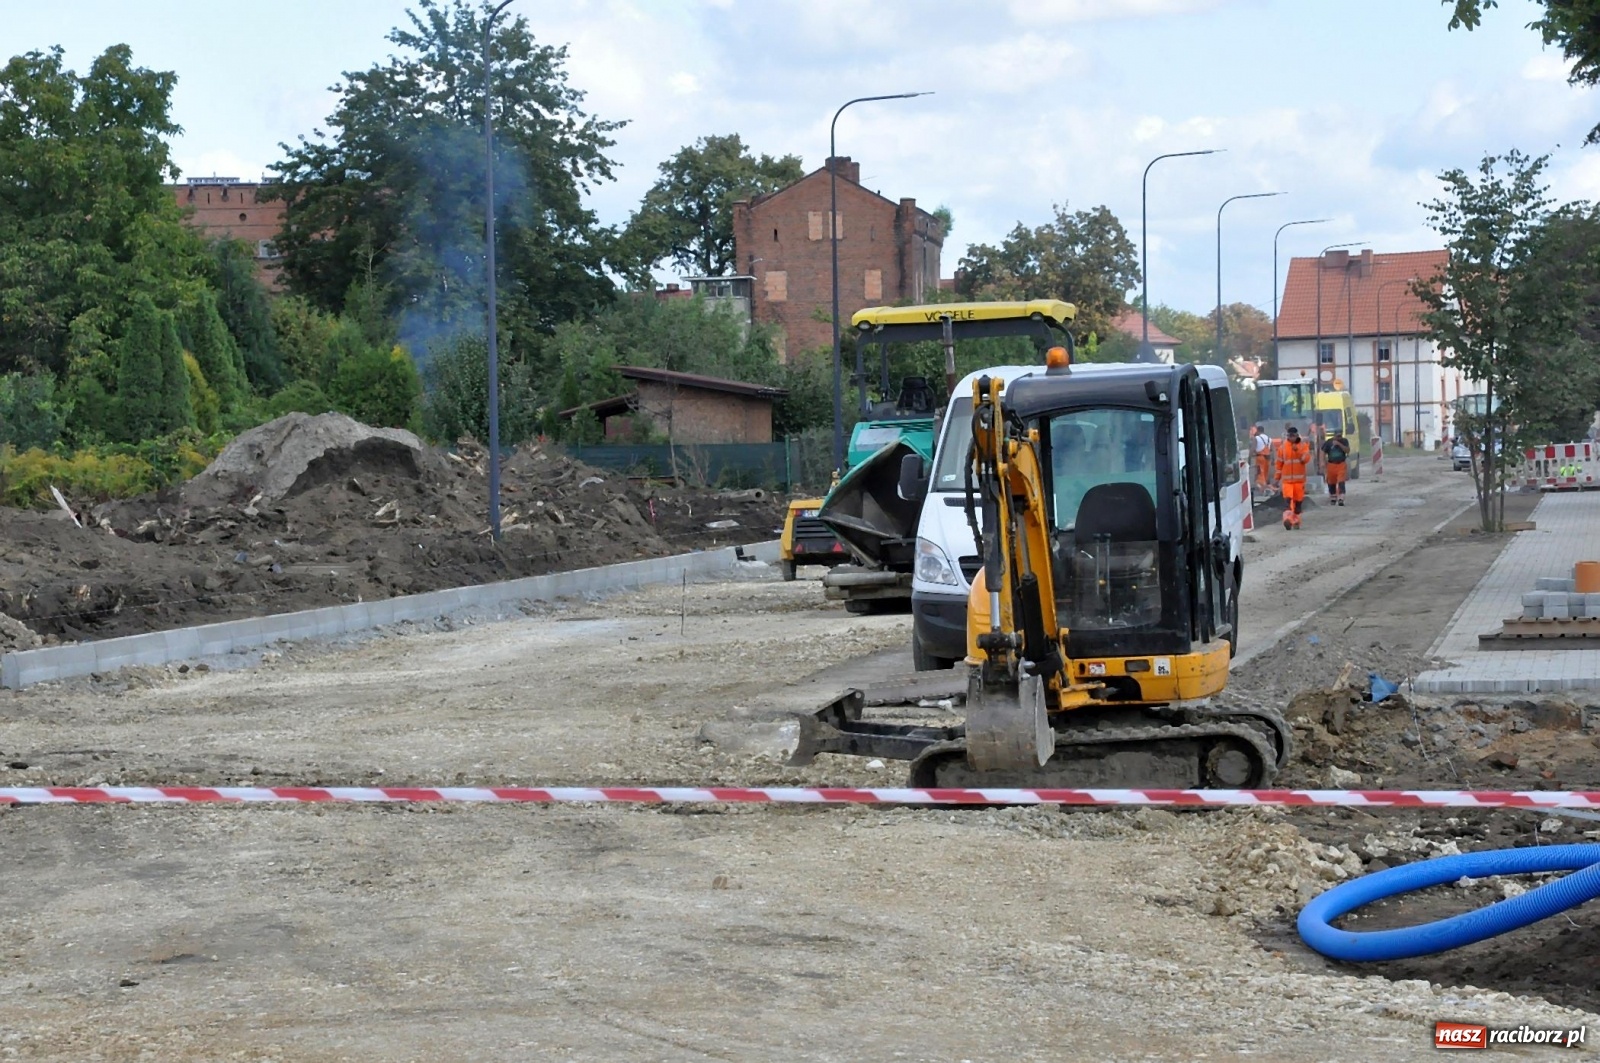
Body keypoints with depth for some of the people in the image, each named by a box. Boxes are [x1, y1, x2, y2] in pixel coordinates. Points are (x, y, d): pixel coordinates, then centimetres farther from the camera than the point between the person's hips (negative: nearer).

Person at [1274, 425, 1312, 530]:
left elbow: (1306, 459, -8)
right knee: (1287, 498, -19)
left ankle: (1296, 521, 19)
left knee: (1298, 500, 6)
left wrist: (1297, 450, -20)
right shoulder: (1283, 447, 4)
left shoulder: (1303, 445, 4)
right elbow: (1279, 463, 7)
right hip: (1286, 478, -1)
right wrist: (1278, 478, 8)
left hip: (1299, 478, 1)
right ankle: (1287, 519, -31)